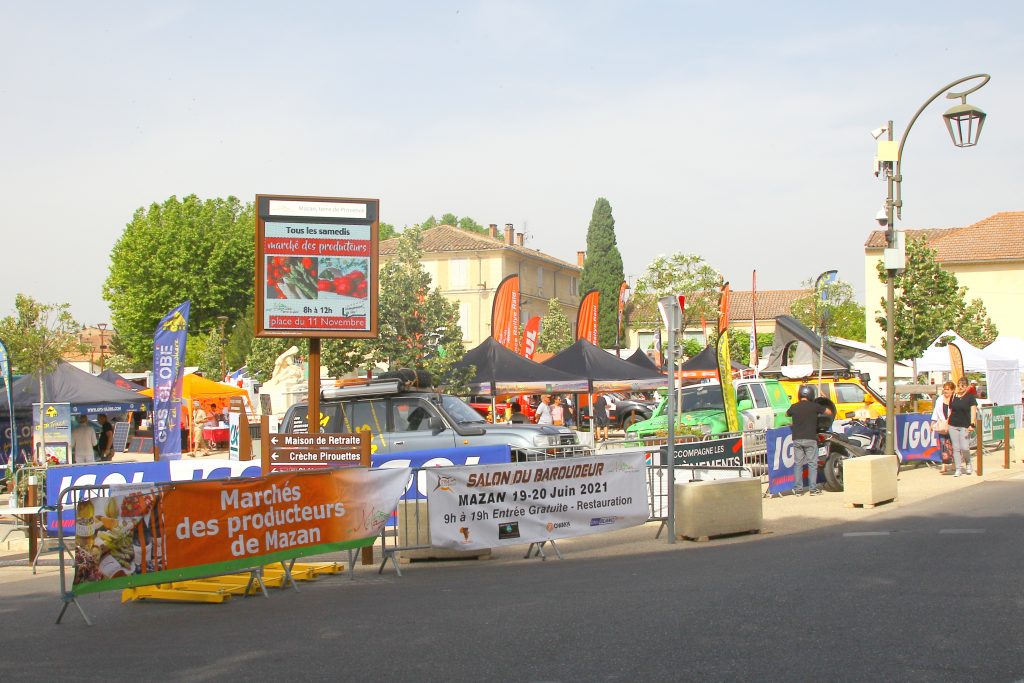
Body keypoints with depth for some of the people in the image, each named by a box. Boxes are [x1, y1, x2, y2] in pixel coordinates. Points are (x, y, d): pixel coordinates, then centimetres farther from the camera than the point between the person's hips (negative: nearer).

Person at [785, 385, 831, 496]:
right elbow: (829, 412, 7)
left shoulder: (794, 407, 2)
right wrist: (819, 411, 25)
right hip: (810, 439, -2)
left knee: (798, 464, 8)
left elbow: (786, 414, 22)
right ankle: (813, 488, 2)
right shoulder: (814, 406, -4)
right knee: (812, 464, 4)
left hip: (797, 439, 2)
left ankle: (798, 489, 8)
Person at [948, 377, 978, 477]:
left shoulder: (970, 397, 0)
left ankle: (968, 462, 19)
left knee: (964, 448, -11)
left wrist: (972, 424, -17)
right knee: (956, 448, 3)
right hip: (953, 425, 4)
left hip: (965, 426, -4)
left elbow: (973, 411, -6)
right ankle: (958, 469, 8)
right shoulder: (953, 397, 11)